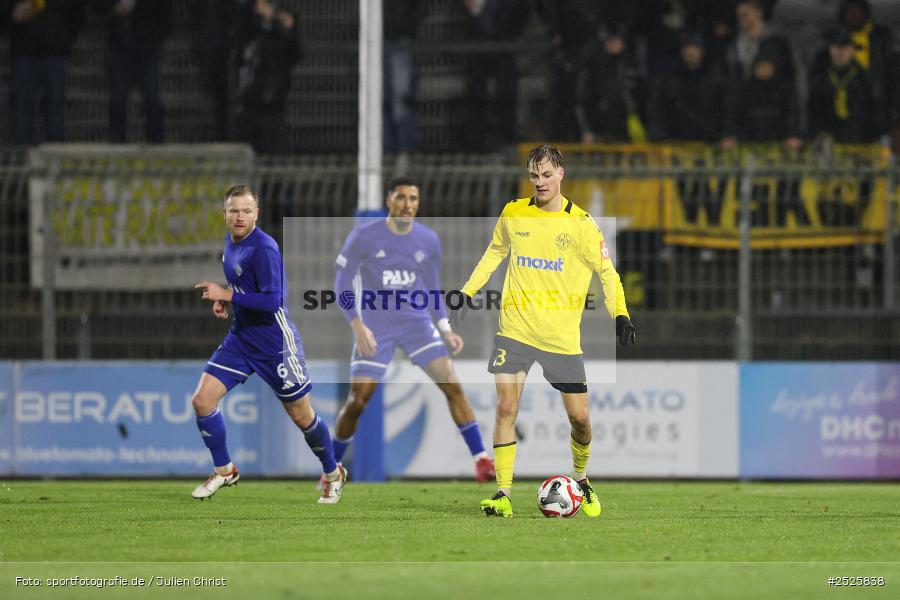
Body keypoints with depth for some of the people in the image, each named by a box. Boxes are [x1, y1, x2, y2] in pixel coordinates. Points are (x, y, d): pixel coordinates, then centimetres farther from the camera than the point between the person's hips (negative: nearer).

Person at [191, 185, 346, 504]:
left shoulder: (263, 248, -22)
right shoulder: (231, 241, 5)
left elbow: (273, 301, -28)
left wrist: (226, 295, -25)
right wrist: (224, 301, 4)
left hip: (274, 343, -7)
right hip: (241, 337, 7)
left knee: (302, 416, 6)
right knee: (202, 400, -5)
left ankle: (333, 474, 29)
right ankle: (224, 470, 13)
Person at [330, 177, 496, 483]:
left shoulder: (428, 241, 2)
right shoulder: (363, 237, -8)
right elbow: (341, 285, -5)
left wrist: (445, 330, 3)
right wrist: (358, 326, -17)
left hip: (417, 323, 2)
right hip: (375, 328, -2)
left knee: (452, 385, -14)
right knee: (357, 401, -5)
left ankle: (481, 460, -11)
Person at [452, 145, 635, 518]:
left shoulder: (580, 223, -5)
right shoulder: (513, 214, 3)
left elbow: (607, 272, 1)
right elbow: (494, 253, 21)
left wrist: (620, 315, -12)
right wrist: (467, 293, 17)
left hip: (562, 336, -1)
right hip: (516, 329, 1)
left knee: (579, 417, 2)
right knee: (506, 408, -12)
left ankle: (581, 479, 30)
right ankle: (503, 494, -8)